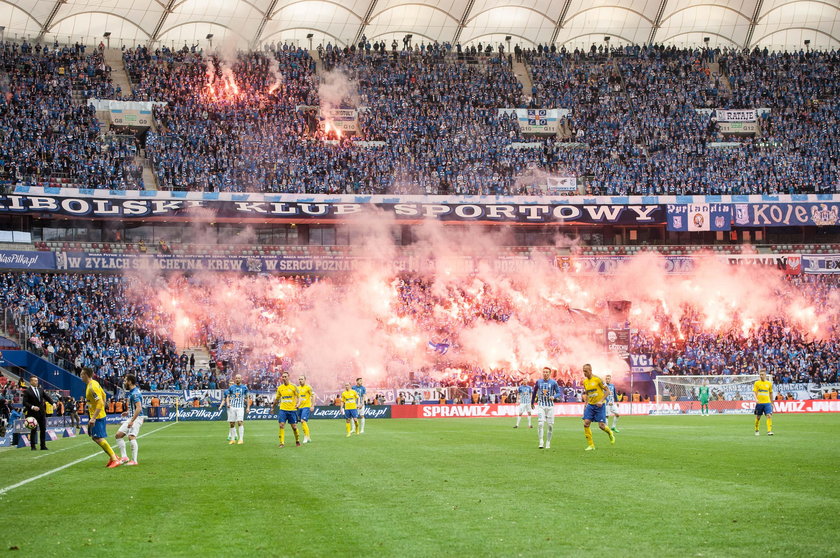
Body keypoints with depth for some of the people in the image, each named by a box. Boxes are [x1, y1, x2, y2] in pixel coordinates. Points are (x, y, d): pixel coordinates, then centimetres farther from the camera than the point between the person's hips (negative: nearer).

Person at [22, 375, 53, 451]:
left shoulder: (41, 390, 11)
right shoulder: (27, 391, -5)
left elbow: (47, 397, 6)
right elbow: (25, 403, -10)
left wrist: (53, 403, -11)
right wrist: (32, 407, -23)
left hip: (42, 413, 5)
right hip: (33, 413, -5)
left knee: (43, 430, 7)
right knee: (34, 430, -2)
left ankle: (43, 445, 13)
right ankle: (33, 446, 5)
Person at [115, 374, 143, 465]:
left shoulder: (135, 393, -18)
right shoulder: (132, 392, 15)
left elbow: (139, 408, -26)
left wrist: (132, 421, -27)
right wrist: (128, 412, 18)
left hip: (136, 417, -11)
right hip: (130, 417, 11)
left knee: (131, 437, -19)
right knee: (119, 435, 7)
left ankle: (134, 460, -18)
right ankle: (124, 457, 7)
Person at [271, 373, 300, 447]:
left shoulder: (293, 387, -3)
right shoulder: (280, 388, 7)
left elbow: (298, 396, 0)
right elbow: (277, 398, 19)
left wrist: (298, 403, -18)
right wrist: (273, 407, 23)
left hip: (292, 410, -2)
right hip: (283, 409, 2)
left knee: (294, 426, 3)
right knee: (281, 425, -9)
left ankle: (297, 441, 24)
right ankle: (282, 443, -7)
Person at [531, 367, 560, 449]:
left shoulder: (553, 383, 0)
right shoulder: (538, 382, 6)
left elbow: (559, 392, 3)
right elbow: (534, 392, 19)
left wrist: (554, 397, -18)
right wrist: (532, 402, 26)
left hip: (550, 406, 0)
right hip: (541, 405, 0)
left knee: (550, 425, 0)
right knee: (540, 424, -14)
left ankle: (548, 443, 12)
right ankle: (541, 442, -14)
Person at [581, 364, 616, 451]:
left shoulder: (597, 379, -11)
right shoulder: (585, 382, 7)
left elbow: (607, 391, -7)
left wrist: (601, 401, -17)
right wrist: (586, 404, 9)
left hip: (599, 405, -5)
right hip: (590, 405, 5)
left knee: (601, 426, -8)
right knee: (586, 423, -11)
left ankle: (610, 433, 28)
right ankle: (590, 445, -2)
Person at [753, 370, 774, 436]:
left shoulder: (769, 383, 8)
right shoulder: (757, 383, 2)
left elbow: (771, 393, 18)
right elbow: (755, 392, -2)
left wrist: (772, 403, 20)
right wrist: (756, 399, -21)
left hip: (767, 403, 1)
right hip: (759, 403, -1)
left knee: (769, 416, -14)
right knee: (758, 417, 7)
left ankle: (769, 431, -16)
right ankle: (756, 431, 24)